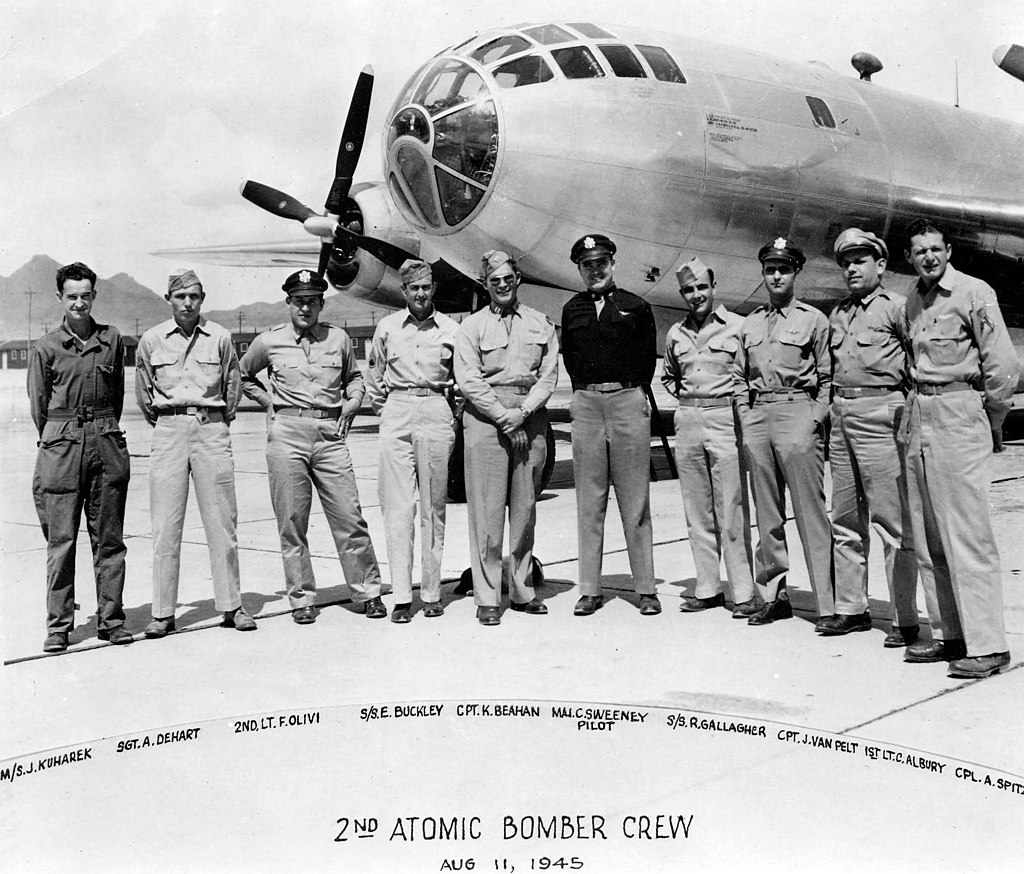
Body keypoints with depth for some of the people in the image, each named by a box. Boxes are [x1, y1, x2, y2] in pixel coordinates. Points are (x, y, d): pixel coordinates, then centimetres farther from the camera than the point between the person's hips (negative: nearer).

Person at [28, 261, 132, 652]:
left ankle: (110, 619, 13)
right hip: (61, 446, -1)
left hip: (107, 443, 2)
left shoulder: (111, 339, 8)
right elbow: (39, 404, 8)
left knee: (108, 538, 5)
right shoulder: (45, 347, 3)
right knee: (60, 539, 0)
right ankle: (58, 625, 8)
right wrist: (58, 440, 10)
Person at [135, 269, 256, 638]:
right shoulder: (151, 340, 5)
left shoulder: (220, 337, 3)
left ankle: (231, 606, 10)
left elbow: (233, 386, 13)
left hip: (211, 429, 0)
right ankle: (163, 613, 6)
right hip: (169, 431, 1)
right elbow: (143, 393, 16)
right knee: (165, 526, 0)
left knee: (221, 523, 2)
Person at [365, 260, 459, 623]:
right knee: (398, 506, -5)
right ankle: (401, 596, -2)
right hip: (397, 415, 0)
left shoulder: (450, 328, 7)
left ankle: (431, 592, 11)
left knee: (433, 507, 3)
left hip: (437, 414, 0)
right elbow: (373, 375, 18)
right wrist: (383, 409, 12)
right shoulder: (387, 327, 9)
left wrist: (453, 413, 9)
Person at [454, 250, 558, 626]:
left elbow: (548, 376, 6)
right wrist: (504, 417, -10)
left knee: (525, 508, 6)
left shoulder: (541, 324, 13)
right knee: (487, 510, -5)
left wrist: (522, 412, -9)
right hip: (486, 419, -3)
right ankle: (487, 598, 0)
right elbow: (468, 380, -3)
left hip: (530, 419, 3)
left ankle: (522, 591, 15)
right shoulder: (472, 326, 5)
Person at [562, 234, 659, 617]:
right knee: (589, 501, 3)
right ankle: (590, 589, 7)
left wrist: (634, 390, 6)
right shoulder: (572, 309, 14)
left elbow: (648, 356, 12)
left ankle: (646, 588, 5)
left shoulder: (636, 307, 7)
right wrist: (585, 389, 10)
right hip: (586, 404, 2)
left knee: (635, 500, 0)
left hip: (628, 400, -2)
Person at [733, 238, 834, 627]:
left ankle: (829, 605, -2)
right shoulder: (751, 323, 17)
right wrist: (746, 414, 7)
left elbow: (828, 378, 0)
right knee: (766, 514, 9)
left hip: (797, 412, -5)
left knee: (811, 513, -7)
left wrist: (815, 419, -10)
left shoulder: (813, 319, 3)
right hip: (757, 417, 5)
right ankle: (773, 597, 17)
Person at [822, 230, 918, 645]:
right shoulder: (838, 314, 18)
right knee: (845, 522, 11)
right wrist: (828, 411, 16)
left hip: (880, 413, -7)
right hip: (841, 414, 7)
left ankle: (905, 619, 1)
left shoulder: (896, 306, -2)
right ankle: (851, 608, 21)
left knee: (891, 521, -5)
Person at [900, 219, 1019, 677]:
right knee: (927, 537, 9)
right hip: (918, 416, 7)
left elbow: (1004, 367, -8)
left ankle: (987, 644, -3)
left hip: (959, 415, -7)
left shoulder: (974, 292, -6)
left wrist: (989, 421, 0)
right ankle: (948, 634, 17)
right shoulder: (913, 301, 14)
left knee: (967, 534, -8)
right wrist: (916, 405, 10)